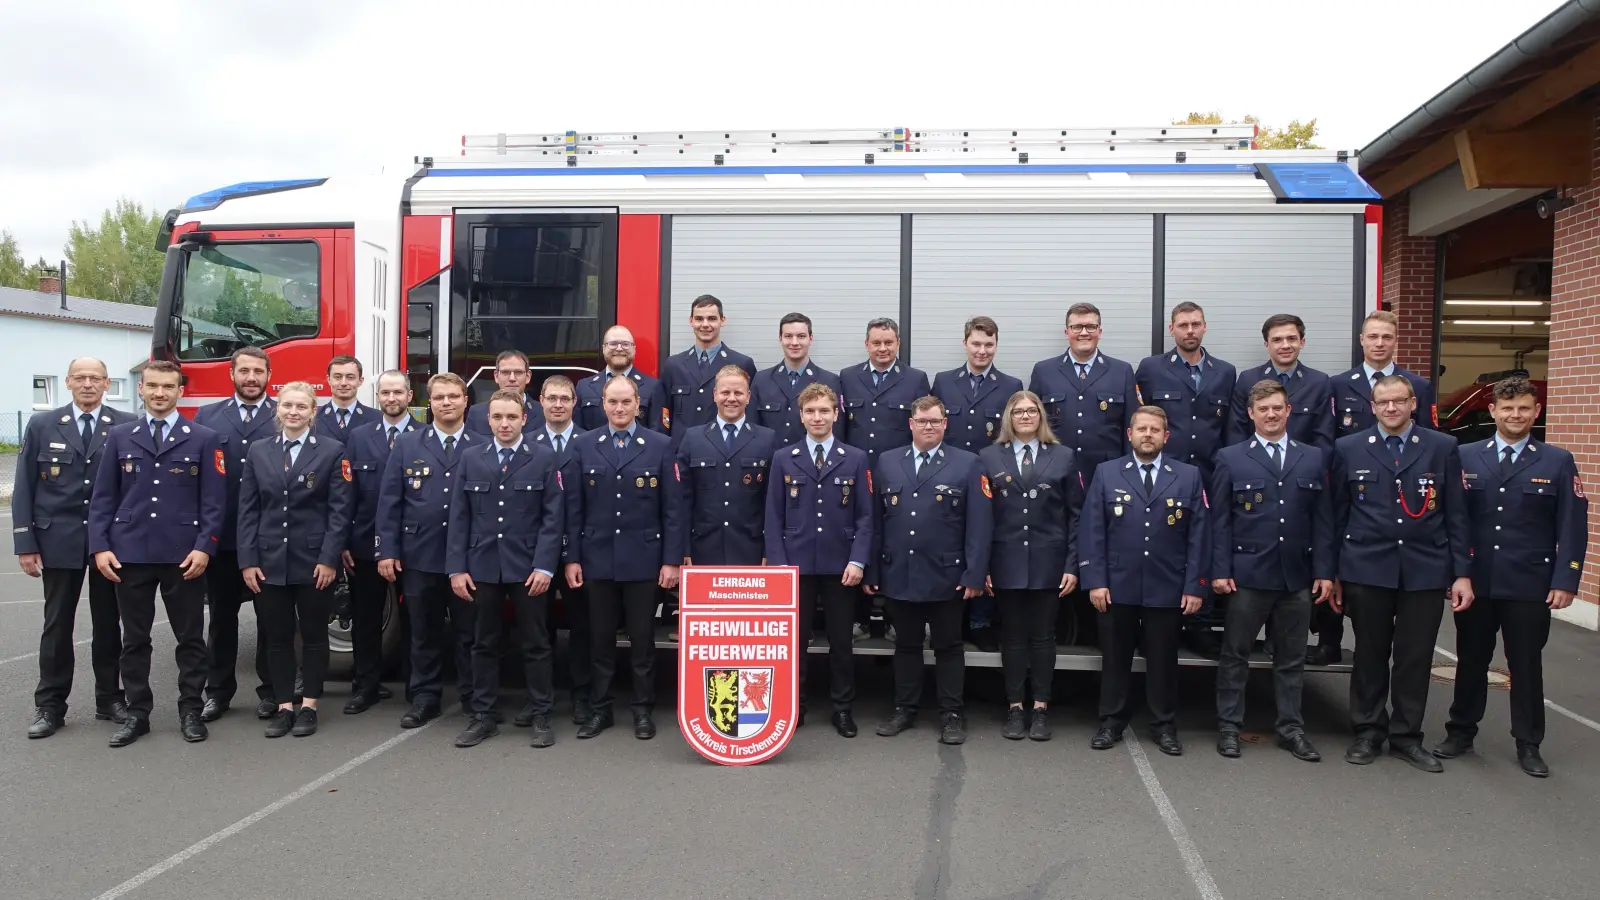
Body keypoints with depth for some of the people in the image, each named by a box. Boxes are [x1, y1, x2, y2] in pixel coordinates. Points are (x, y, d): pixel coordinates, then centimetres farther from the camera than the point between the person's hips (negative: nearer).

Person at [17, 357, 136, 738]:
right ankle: (50, 706, 15)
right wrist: (25, 545, -4)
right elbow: (24, 489, 2)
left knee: (108, 623, 9)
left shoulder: (128, 426, 0)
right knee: (57, 625, 6)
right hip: (58, 541, 0)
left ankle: (109, 698, 20)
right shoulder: (42, 425, 3)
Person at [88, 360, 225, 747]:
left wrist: (204, 547, -11)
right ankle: (137, 713, 18)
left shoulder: (205, 439, 2)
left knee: (190, 637, 5)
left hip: (184, 555, -2)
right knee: (134, 639, 8)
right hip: (130, 554, 2)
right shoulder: (119, 437, 9)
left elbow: (214, 501, -2)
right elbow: (103, 497, 7)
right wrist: (100, 546, -3)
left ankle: (190, 711, 15)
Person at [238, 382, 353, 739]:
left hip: (314, 561, -3)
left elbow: (339, 510, -7)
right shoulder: (258, 452, 7)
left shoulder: (332, 450, -2)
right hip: (270, 562, 3)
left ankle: (309, 706, 16)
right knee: (277, 637, 8)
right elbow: (248, 510, 5)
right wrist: (248, 560, -2)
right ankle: (284, 706, 18)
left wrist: (329, 559, -13)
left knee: (313, 635, 6)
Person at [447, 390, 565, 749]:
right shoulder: (471, 459, 7)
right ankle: (483, 717, 19)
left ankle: (540, 717, 14)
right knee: (484, 644, 10)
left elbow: (552, 517, -4)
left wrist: (544, 566, -12)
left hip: (528, 567, -2)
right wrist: (457, 568, -2)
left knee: (536, 645, 5)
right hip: (482, 567, 3)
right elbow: (459, 517, 5)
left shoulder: (544, 457, 0)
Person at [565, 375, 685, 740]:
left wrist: (672, 559, -7)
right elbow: (574, 507, 4)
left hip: (643, 559, -2)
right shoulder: (585, 445, 4)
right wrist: (572, 557, 0)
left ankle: (643, 710, 19)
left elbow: (673, 508, -3)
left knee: (642, 639, 7)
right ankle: (600, 709, 22)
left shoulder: (660, 445, -2)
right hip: (597, 558, 2)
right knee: (600, 639, 10)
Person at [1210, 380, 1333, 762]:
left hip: (1297, 576, 3)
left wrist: (1324, 571, 0)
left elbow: (1322, 519, 7)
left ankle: (1291, 728, 22)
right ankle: (1229, 726, 16)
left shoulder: (1313, 458, 8)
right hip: (1247, 574, -2)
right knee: (1235, 655, 5)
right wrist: (1220, 570, -7)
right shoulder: (1230, 458, 1)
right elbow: (1220, 520, -1)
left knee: (1291, 658, 11)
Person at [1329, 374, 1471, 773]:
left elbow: (1456, 515, 3)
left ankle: (1406, 736, 21)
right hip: (1367, 570, 0)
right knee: (1370, 656, 8)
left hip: (1425, 571, 1)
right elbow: (1337, 516, 5)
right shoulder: (1348, 449, 4)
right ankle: (1368, 732, 21)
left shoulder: (1442, 448, 4)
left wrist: (1463, 572, -2)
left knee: (1415, 658, 7)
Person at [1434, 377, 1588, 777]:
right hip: (1474, 582, 1)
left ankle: (1528, 743, 21)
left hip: (1530, 586, -1)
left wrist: (1565, 581, -9)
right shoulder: (1465, 456, 3)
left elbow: (1572, 528, -1)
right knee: (1471, 660, 12)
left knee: (1526, 665, 8)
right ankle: (1461, 731, 25)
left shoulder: (1558, 462, 1)